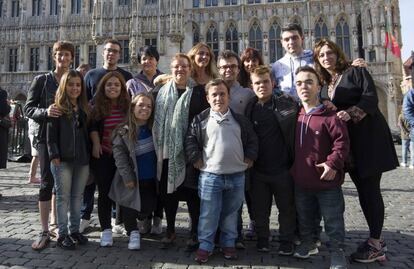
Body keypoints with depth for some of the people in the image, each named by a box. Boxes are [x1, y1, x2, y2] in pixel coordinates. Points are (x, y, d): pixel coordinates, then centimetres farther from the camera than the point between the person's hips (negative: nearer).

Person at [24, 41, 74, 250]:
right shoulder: (41, 80, 3)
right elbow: (28, 108, -1)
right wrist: (45, 112, -21)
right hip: (48, 138, -3)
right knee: (47, 184, -4)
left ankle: (55, 218, 26)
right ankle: (44, 231, 1)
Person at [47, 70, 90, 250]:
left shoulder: (85, 109, 11)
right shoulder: (57, 108, -3)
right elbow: (51, 135, -6)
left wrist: (90, 155, 8)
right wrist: (54, 155, -14)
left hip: (82, 160, 5)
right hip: (63, 160, -4)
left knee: (77, 196, 11)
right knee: (63, 197, 3)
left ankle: (75, 231, 23)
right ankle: (62, 234, 11)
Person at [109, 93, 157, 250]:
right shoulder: (123, 131, -8)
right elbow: (119, 155, -10)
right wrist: (127, 177, -14)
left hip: (151, 179, 2)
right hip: (132, 180, -2)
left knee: (148, 207, 5)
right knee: (129, 207, 3)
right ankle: (133, 233, 23)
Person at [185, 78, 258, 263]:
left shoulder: (240, 120, 6)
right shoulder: (201, 120, -2)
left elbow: (252, 140, 13)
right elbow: (190, 141, 1)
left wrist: (249, 158, 4)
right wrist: (196, 159, -4)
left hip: (237, 176, 3)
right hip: (210, 176, -2)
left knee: (231, 213, 15)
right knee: (208, 214, 5)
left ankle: (228, 244, 31)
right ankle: (205, 246, 21)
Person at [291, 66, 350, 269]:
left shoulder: (330, 115, -12)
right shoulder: (295, 117, 7)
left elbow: (342, 141, -14)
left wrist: (333, 163, -23)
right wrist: (292, 169, 12)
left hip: (327, 182, -5)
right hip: (301, 182, 6)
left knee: (333, 221, 8)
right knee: (304, 219, 20)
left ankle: (336, 251, 25)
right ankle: (307, 243, 39)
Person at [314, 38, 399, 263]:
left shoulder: (356, 72, -1)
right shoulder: (325, 85, 16)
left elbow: (371, 97, -13)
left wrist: (351, 112, -27)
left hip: (369, 137, -6)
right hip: (347, 141, 6)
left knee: (370, 189, -5)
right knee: (363, 189, 10)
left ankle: (375, 244, 5)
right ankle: (376, 239, 22)